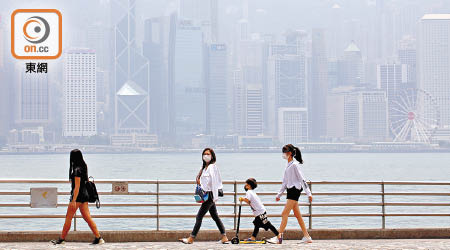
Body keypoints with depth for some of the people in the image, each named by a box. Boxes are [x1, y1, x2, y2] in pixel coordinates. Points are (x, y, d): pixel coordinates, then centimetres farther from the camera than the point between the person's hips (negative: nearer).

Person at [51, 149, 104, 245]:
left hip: (78, 195, -9)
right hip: (85, 194, 9)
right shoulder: (83, 167, 12)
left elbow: (77, 186, -19)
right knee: (87, 218, 6)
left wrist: (73, 200, -20)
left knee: (68, 217, 1)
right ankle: (98, 238, 0)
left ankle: (62, 239, 9)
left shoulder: (77, 170, -15)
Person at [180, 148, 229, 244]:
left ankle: (191, 238, -4)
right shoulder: (204, 167, 15)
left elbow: (214, 182, -17)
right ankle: (224, 238, 11)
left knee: (199, 216, -7)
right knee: (215, 217, 10)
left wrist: (215, 197, -20)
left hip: (210, 194, -10)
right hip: (207, 195, 10)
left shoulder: (212, 167, -12)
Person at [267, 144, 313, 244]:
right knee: (297, 215, 10)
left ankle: (279, 237, -14)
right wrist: (279, 194, 21)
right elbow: (285, 182, 22)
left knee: (285, 214, -12)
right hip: (291, 191, 9)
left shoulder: (294, 165, -12)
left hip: (295, 190, -9)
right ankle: (307, 237, 14)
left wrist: (309, 193, -16)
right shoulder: (288, 165, 16)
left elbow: (302, 179, -14)